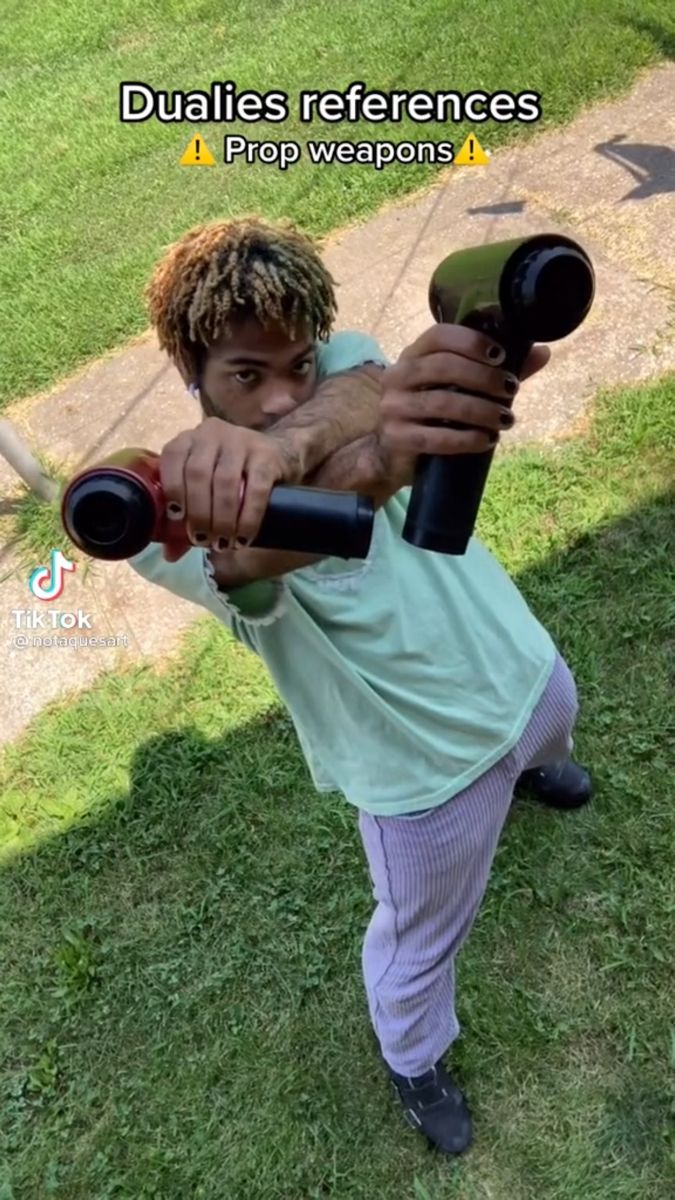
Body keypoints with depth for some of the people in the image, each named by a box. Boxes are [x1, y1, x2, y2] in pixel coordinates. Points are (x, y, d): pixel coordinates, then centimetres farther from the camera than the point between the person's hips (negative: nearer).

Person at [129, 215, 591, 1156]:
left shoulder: (345, 370, -16)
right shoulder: (178, 514, -28)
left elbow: (358, 384, -41)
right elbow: (251, 559, -51)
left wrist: (295, 439, -65)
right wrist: (371, 461, -73)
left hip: (517, 662, 6)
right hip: (422, 762, -5)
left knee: (555, 715, 39)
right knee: (420, 941, 19)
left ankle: (525, 763, 78)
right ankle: (414, 1061, 54)